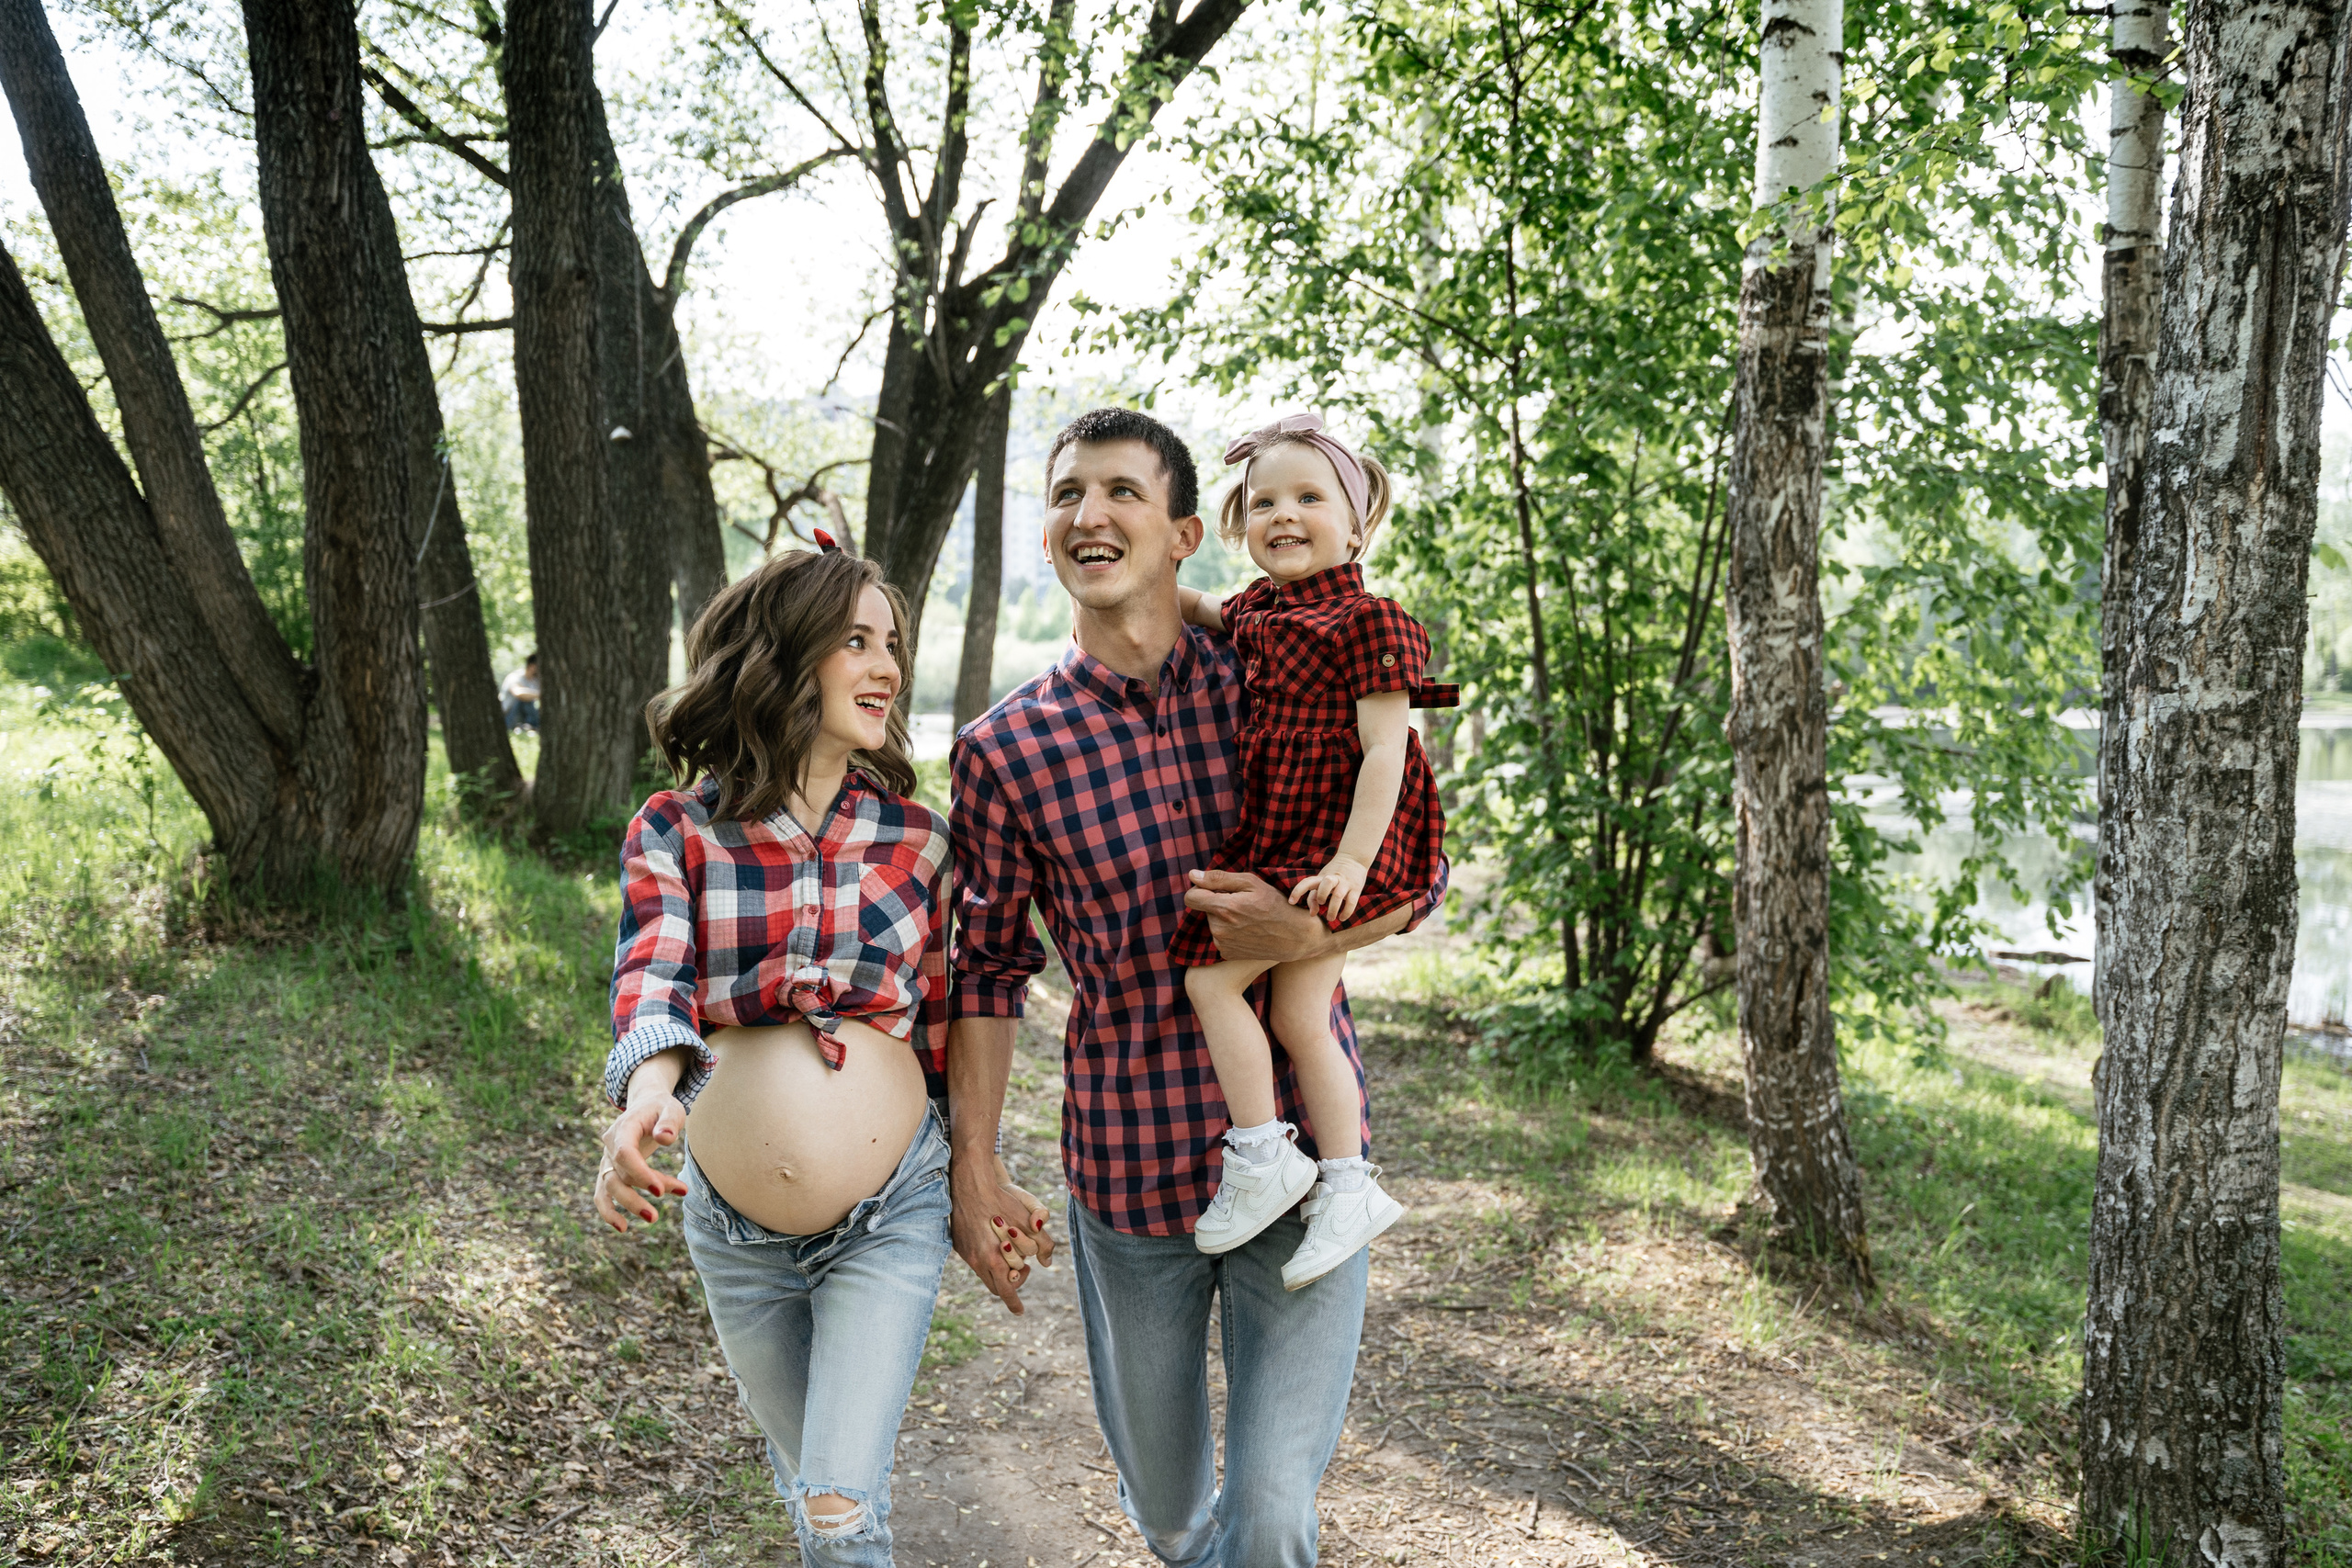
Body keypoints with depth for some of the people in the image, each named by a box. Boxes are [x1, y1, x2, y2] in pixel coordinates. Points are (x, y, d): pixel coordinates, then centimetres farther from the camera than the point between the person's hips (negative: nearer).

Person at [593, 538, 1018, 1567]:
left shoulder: (915, 838, -3)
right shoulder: (675, 832, -7)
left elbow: (943, 1027, 5)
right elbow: (650, 977, -23)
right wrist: (649, 1091, -45)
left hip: (892, 1218, -1)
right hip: (734, 1232, 1)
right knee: (803, 1473, 22)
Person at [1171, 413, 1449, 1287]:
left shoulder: (1370, 622, -13)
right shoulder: (1255, 610, 11)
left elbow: (1385, 751, -18)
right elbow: (1210, 618, 36)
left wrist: (1350, 860, -25)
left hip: (1332, 843, -8)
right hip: (1271, 837, 8)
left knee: (1209, 975, -10)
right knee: (1299, 1015, 7)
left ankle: (1260, 1158, 0)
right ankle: (1347, 1184, 15)